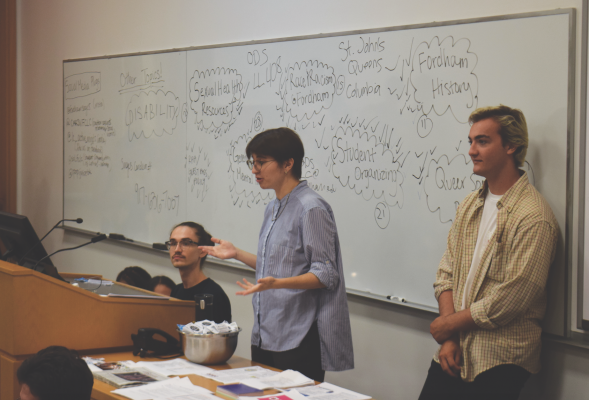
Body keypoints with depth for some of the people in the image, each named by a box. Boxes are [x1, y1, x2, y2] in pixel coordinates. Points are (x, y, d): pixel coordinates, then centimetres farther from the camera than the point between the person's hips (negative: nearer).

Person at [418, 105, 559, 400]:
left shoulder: (533, 216, -15)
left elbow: (510, 299, -19)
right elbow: (446, 273, 8)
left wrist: (450, 324, -7)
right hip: (454, 354, 6)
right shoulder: (469, 205, 10)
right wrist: (448, 339, -5)